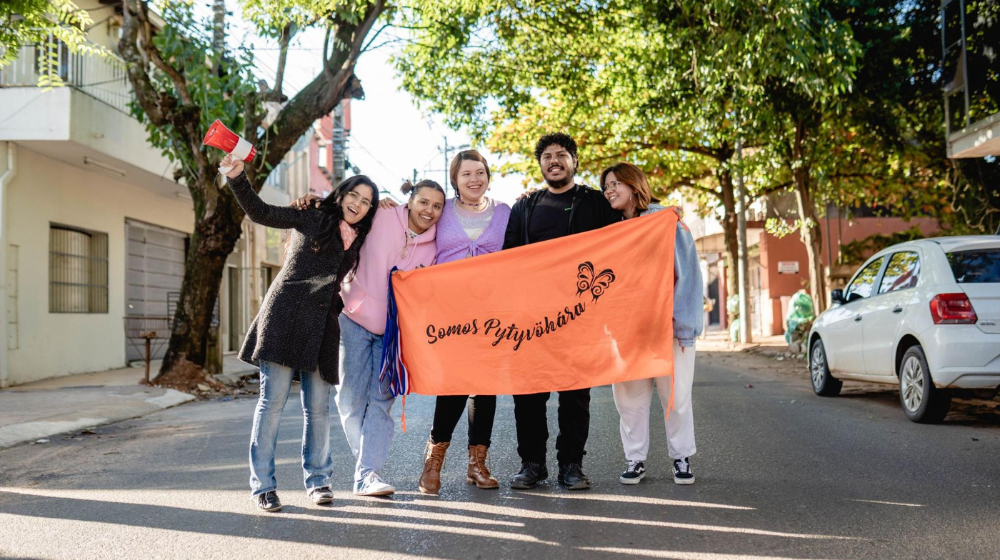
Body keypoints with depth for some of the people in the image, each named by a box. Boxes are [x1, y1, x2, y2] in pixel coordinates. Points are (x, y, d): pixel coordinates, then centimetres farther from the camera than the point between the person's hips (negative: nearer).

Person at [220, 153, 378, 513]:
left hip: (322, 326, 4)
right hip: (286, 316, -4)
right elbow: (259, 213, -2)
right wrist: (237, 177, -17)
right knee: (272, 399, -6)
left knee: (318, 406, 3)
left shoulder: (358, 242, 16)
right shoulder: (311, 219, 4)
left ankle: (317, 480, 16)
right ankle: (263, 484, 2)